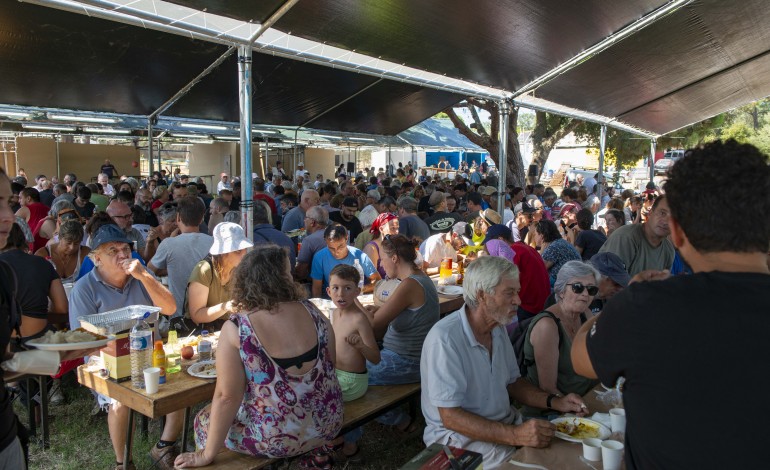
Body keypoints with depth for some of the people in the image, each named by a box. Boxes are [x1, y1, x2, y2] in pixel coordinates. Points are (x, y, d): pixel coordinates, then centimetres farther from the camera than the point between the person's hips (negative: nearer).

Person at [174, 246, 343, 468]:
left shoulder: (235, 329, -18)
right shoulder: (311, 312, -7)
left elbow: (227, 397, -16)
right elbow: (330, 364, 5)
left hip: (278, 437, -5)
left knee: (204, 419, 19)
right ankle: (315, 452, 35)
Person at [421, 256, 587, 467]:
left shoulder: (498, 328, 5)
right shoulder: (445, 338, -24)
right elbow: (450, 417, -25)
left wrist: (554, 402, -2)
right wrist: (515, 436, -32)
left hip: (506, 423, 8)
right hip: (459, 436, -8)